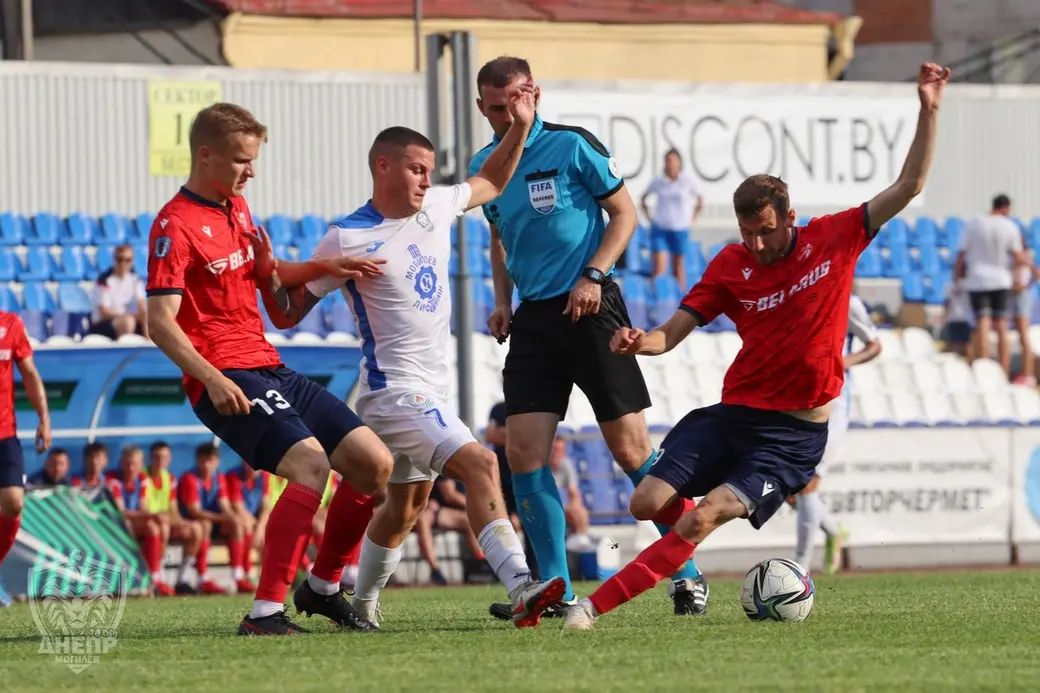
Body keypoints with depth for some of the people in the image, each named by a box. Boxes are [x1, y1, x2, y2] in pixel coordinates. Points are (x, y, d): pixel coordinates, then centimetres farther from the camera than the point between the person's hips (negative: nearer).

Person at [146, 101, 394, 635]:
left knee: (374, 463, 4)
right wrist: (212, 380, -30)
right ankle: (265, 613, -29)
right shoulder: (176, 225, -11)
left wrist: (323, 268, 14)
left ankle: (324, 587, 19)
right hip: (227, 382, -9)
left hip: (271, 369, 9)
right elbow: (160, 322, -18)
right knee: (310, 463, -28)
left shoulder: (236, 208, 17)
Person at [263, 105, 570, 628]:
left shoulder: (436, 207, 6)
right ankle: (520, 589, -35)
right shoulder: (346, 239, -13)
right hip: (394, 387, -9)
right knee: (479, 464, -25)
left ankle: (360, 605, 35)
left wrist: (520, 128, 13)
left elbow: (491, 183, 26)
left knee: (404, 507, 19)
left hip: (431, 390, 9)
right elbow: (289, 315, -8)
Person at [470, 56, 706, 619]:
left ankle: (687, 575, 6)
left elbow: (625, 213, -2)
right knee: (522, 452, -7)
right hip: (533, 319, 5)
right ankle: (556, 590, 1)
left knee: (629, 447, -7)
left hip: (590, 309, -5)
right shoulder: (484, 167, 10)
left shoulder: (572, 146, -6)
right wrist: (503, 301, 10)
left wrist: (593, 276, -14)